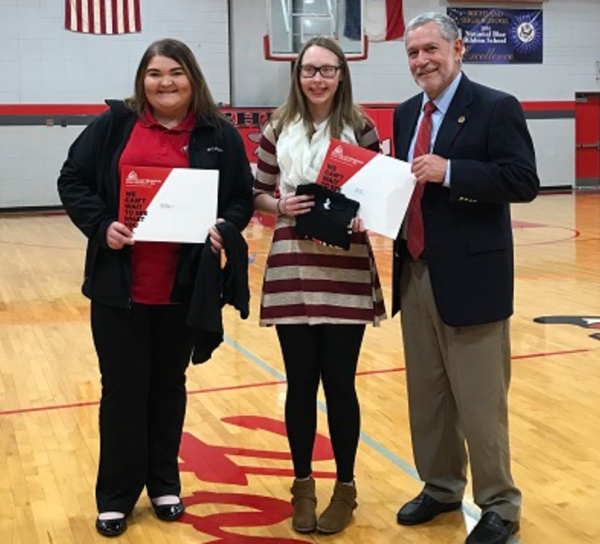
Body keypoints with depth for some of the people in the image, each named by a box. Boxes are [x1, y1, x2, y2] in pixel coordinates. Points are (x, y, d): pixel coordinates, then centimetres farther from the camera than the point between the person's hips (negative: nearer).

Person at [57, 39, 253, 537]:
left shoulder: (219, 135, 2)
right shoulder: (114, 123, 0)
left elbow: (243, 199, 6)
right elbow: (73, 181, 2)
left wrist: (224, 229, -14)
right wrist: (100, 225, -14)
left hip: (184, 288, 1)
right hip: (119, 285, -1)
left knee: (169, 384, 15)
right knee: (123, 387, 7)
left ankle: (165, 485, 31)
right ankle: (116, 496, 21)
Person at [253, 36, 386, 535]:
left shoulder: (360, 126, 1)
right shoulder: (279, 128, 5)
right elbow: (257, 194, 10)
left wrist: (361, 217, -16)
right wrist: (281, 205, -10)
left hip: (346, 273, -1)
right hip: (292, 271, 2)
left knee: (339, 382, 5)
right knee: (300, 383, 8)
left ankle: (345, 487, 22)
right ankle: (303, 484, 26)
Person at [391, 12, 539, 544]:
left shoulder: (496, 107, -7)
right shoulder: (406, 114, 14)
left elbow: (523, 182, -15)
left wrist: (449, 172, -22)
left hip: (470, 278, -6)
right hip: (415, 275, 7)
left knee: (479, 402, 2)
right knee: (427, 396, 15)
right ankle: (441, 487, 32)